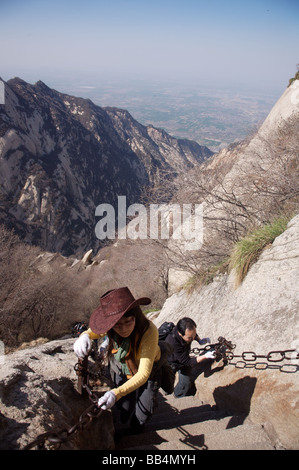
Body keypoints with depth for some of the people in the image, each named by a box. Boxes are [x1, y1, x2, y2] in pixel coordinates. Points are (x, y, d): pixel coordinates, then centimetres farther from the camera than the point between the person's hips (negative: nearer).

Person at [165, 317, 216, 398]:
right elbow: (187, 362, -34)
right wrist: (205, 356, -42)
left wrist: (199, 340, -15)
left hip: (184, 359, 6)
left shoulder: (187, 331, -26)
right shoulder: (173, 343, -43)